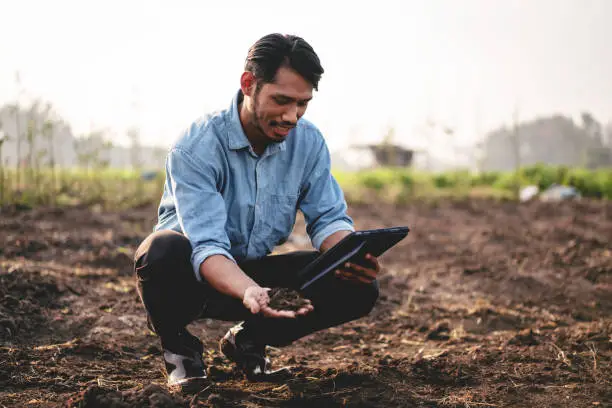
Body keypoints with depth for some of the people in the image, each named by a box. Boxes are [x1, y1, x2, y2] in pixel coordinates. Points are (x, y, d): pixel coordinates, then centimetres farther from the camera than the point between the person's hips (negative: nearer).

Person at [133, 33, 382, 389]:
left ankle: (248, 340, 5)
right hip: (197, 274, -4)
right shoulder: (195, 148, -26)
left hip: (256, 269, 4)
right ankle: (179, 345, -6)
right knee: (164, 250, -39)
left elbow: (329, 218, -9)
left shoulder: (309, 142, -10)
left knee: (359, 288, -17)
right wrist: (248, 292, -55)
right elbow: (207, 247, -34)